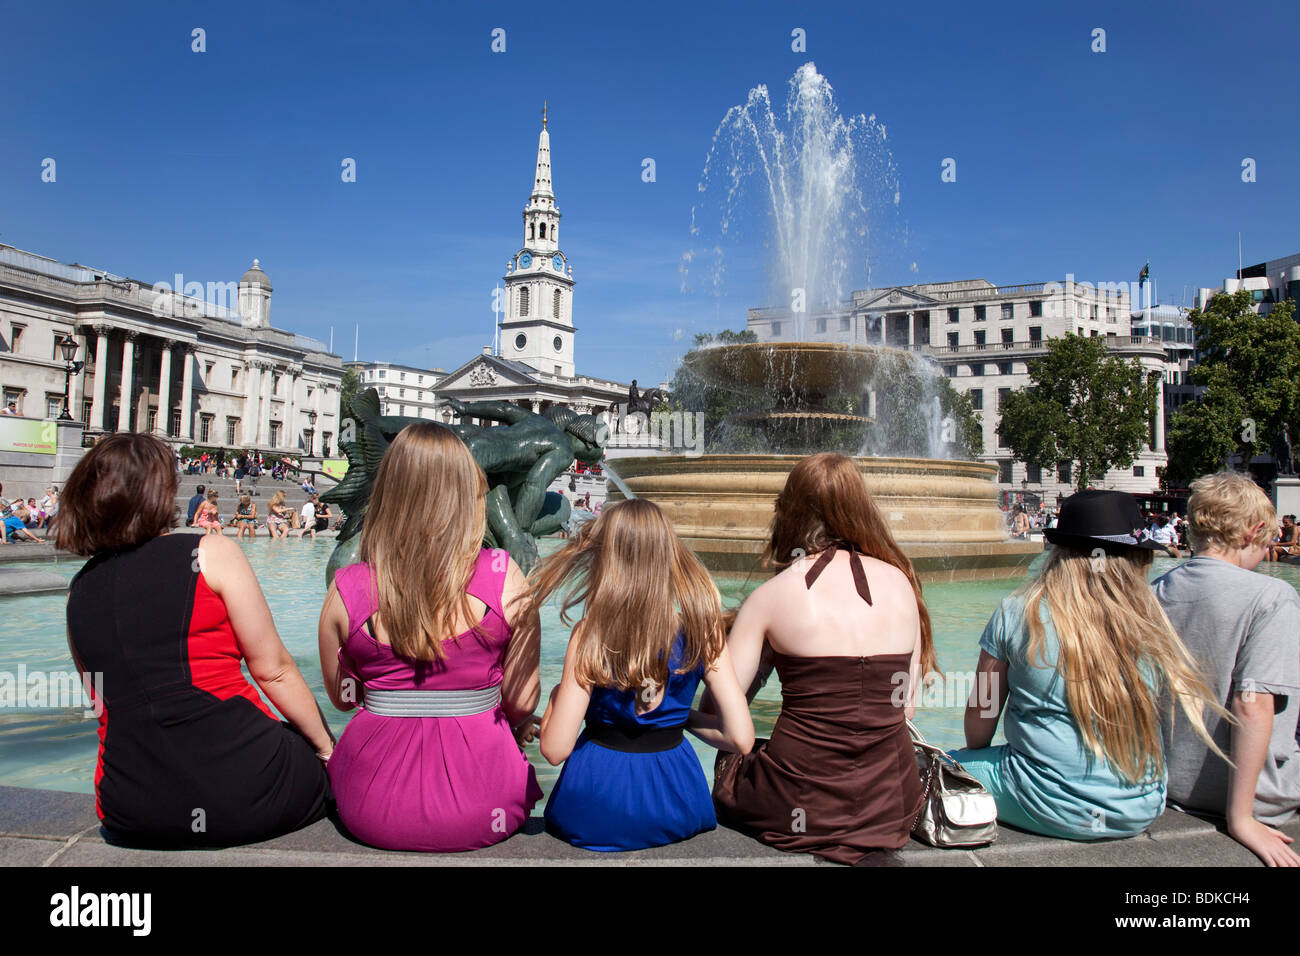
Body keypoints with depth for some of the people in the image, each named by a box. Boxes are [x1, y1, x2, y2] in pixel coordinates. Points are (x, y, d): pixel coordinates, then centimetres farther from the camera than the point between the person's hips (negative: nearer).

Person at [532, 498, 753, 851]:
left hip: (596, 815, 0)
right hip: (675, 812, 0)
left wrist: (557, 696, 3)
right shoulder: (703, 630, -11)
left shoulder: (589, 635, -18)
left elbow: (555, 750, -17)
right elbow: (741, 738, -11)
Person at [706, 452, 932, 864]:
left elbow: (716, 713, -9)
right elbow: (907, 705, 6)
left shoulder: (772, 595, -11)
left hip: (804, 811, -4)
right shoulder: (899, 582, 0)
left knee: (730, 765, 27)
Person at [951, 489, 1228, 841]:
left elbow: (980, 718, -2)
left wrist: (975, 756, 18)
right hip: (1140, 812, 4)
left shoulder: (1015, 614, -11)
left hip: (1050, 810, -4)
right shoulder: (1152, 626, -7)